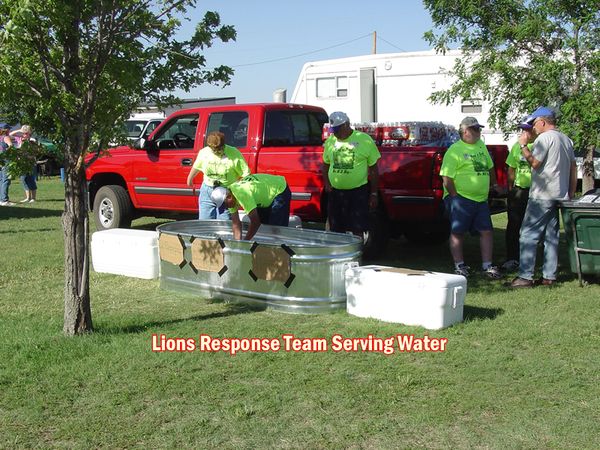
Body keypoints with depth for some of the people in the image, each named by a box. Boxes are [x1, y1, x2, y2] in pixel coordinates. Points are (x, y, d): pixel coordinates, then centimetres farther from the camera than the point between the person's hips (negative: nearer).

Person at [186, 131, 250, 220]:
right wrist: (190, 178, 32)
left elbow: (245, 174, -13)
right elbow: (196, 167, 17)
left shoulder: (234, 153, -14)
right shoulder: (203, 152, -2)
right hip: (207, 192, 4)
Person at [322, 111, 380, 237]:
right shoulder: (330, 141, 7)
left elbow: (373, 169, 0)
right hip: (335, 192, 4)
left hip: (358, 191, -4)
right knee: (336, 231, 10)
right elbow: (325, 164, 20)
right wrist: (326, 182, 3)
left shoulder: (365, 140, -5)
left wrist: (374, 194, -2)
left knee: (357, 231, -3)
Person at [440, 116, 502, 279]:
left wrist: (494, 184, 27)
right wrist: (455, 197, -15)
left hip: (481, 199, 7)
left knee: (487, 231, 5)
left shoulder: (481, 146, 13)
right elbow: (447, 177, -14)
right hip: (461, 199, -7)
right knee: (458, 232, 1)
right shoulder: (455, 150, -9)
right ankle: (459, 265, 10)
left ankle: (487, 266, 12)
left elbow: (489, 167, 27)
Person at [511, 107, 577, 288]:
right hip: (560, 196, 9)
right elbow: (573, 168, 19)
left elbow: (534, 162, -17)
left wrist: (523, 145, -6)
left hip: (542, 196, -9)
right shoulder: (566, 139, 18)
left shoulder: (544, 138, -10)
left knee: (528, 235, -7)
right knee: (552, 236, 11)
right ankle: (549, 276, 13)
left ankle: (525, 276, -10)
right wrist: (570, 194, 20)